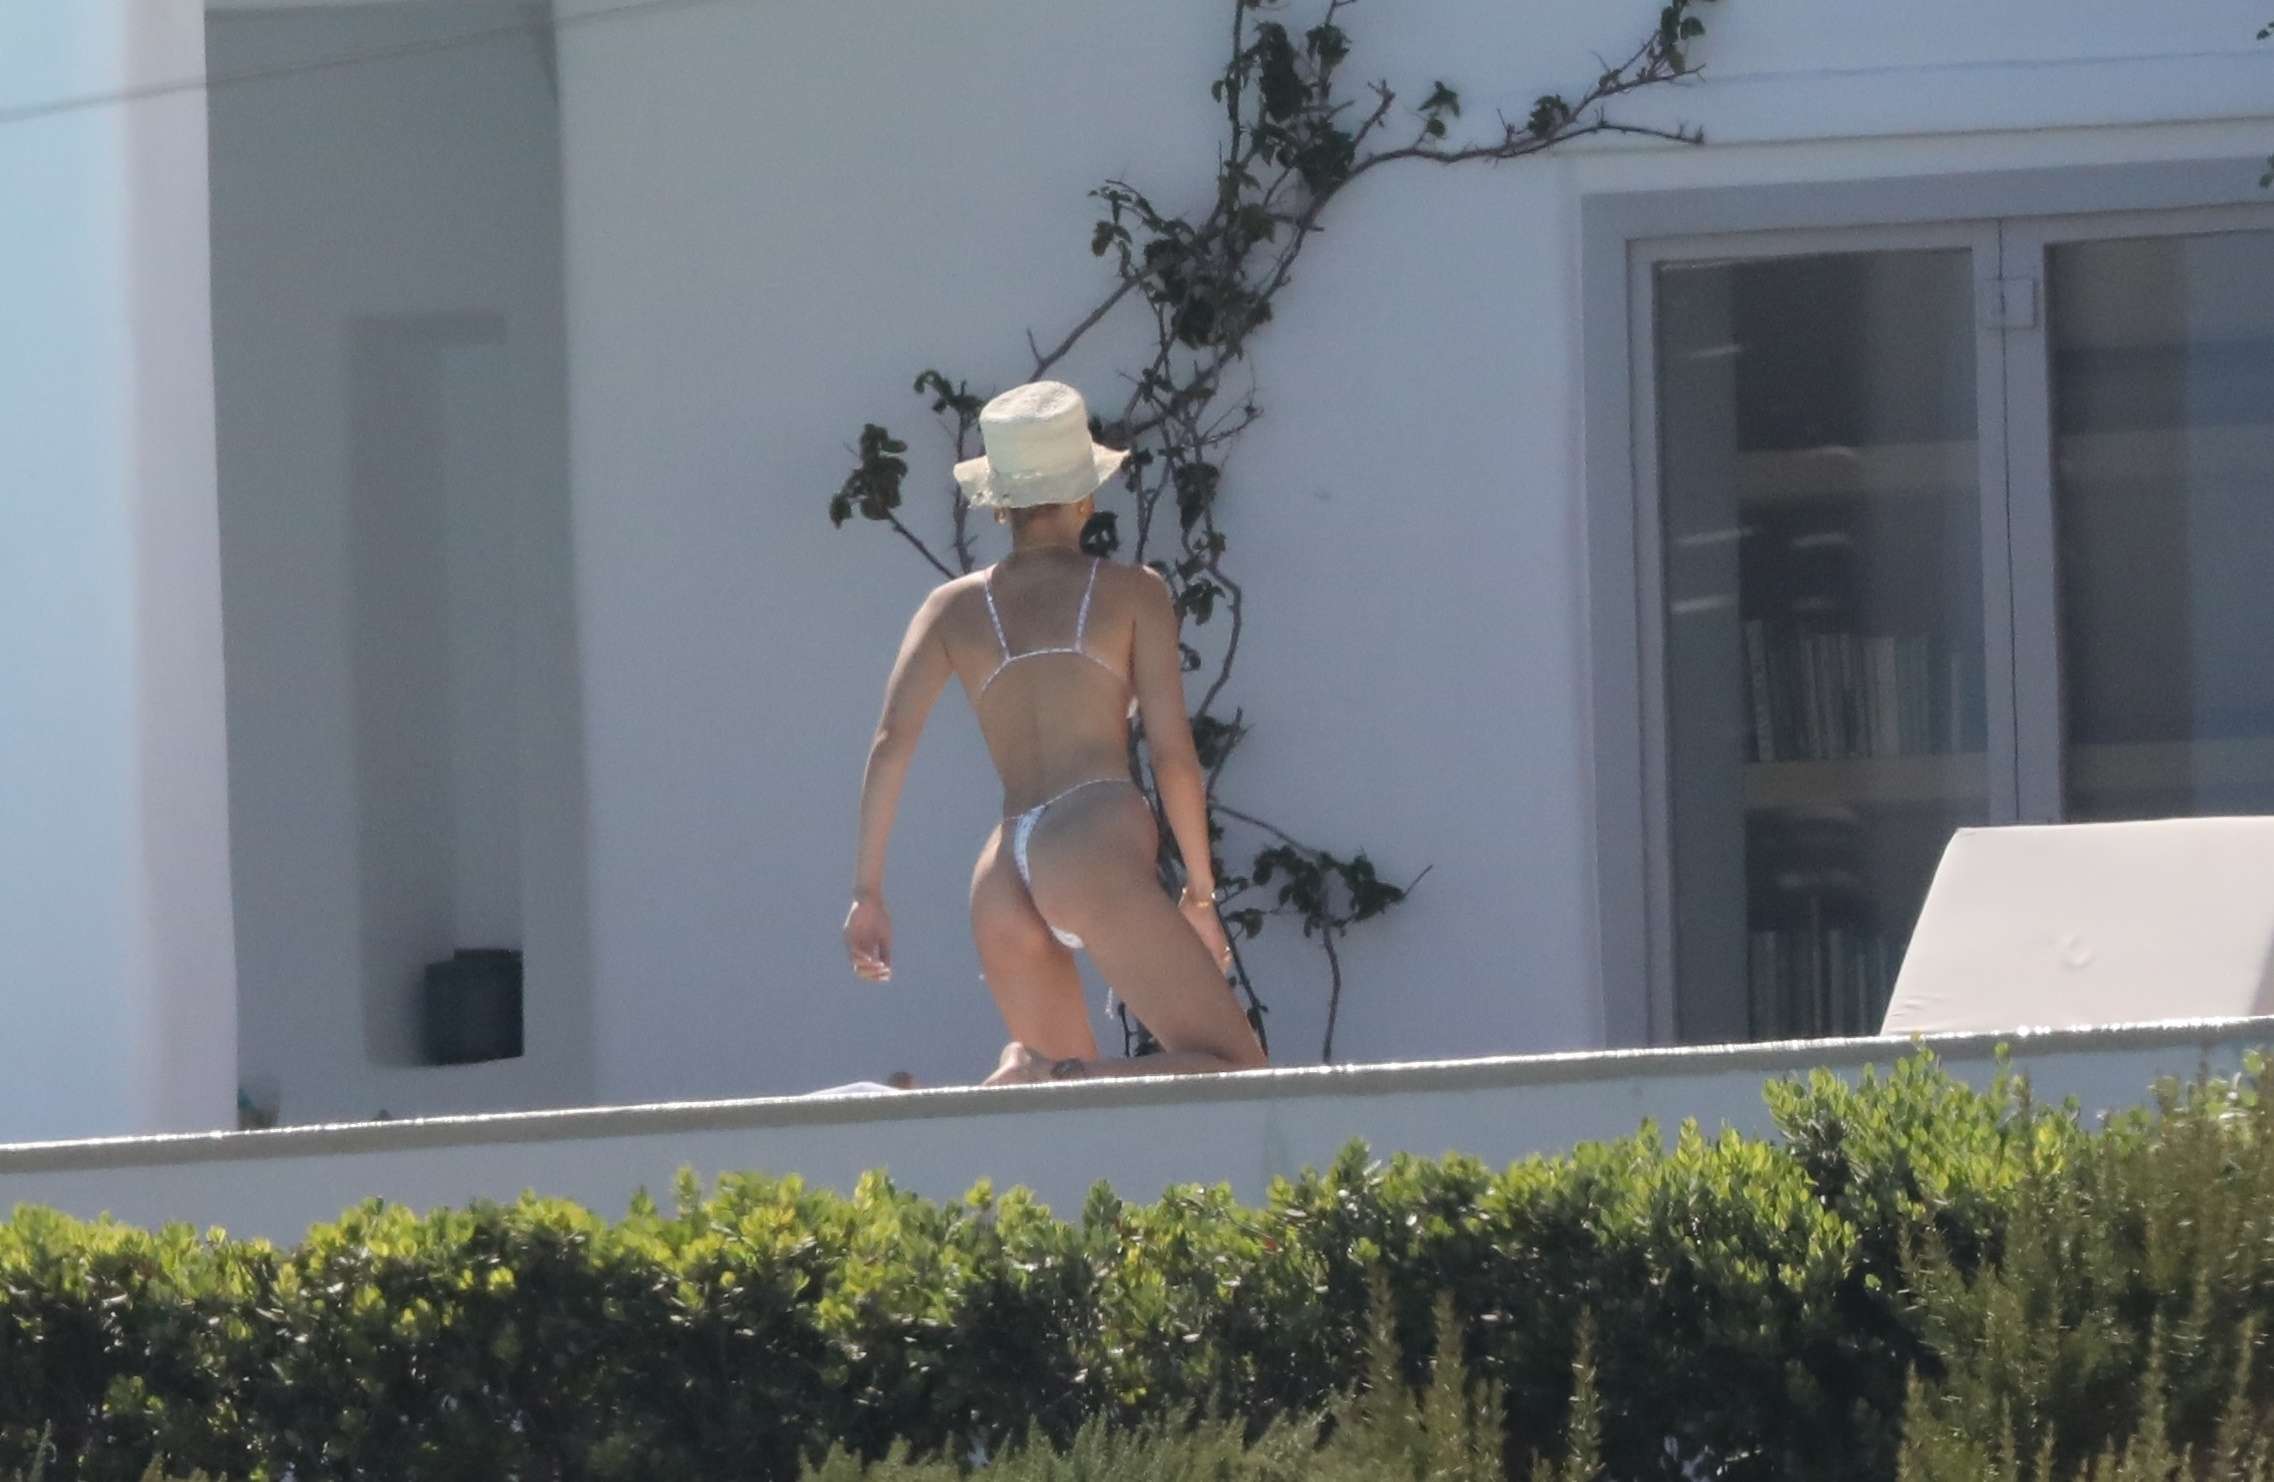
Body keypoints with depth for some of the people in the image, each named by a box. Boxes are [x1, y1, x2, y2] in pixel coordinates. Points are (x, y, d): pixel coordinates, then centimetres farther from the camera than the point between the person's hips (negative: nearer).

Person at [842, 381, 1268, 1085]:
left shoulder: (954, 607, 20)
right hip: (1096, 842, -5)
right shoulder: (1132, 591, 12)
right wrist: (1200, 894, 14)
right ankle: (1050, 1077, -31)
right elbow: (1173, 751, 5)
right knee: (1236, 1071, -8)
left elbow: (892, 740, 7)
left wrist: (868, 892, 5)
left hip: (1002, 876, 5)